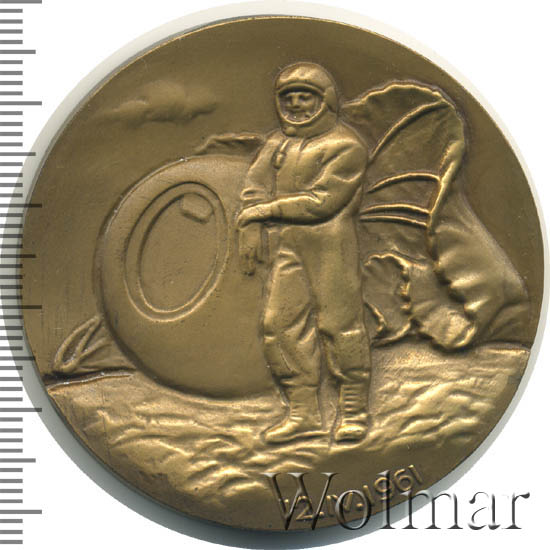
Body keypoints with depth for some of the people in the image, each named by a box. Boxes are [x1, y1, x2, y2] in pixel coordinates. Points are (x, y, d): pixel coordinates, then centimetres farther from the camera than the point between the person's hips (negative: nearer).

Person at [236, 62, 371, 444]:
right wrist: (250, 231, -2)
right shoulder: (278, 143, 15)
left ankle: (354, 411, 9)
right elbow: (256, 188, 13)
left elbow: (322, 201, -14)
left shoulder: (346, 146, -6)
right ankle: (304, 414, 10)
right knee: (283, 325, 3)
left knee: (340, 323, -4)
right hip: (287, 248, 6)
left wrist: (267, 210, -9)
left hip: (331, 245, -6)